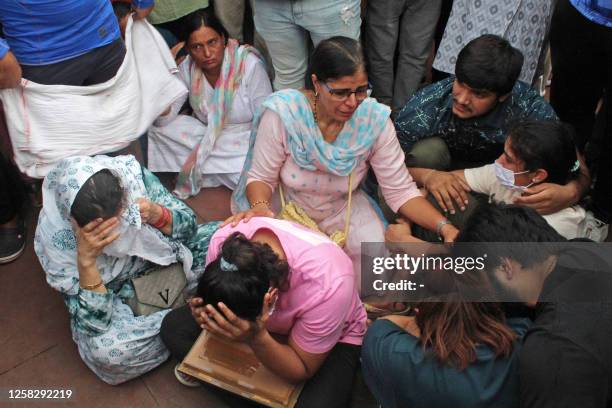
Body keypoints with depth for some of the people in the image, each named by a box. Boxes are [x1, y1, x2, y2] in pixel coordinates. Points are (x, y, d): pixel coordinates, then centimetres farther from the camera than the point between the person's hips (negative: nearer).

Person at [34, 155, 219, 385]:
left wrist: (156, 214, -33)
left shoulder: (131, 174, -25)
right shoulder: (54, 235, -29)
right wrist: (85, 260, -41)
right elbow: (93, 323, -28)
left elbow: (189, 226, -12)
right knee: (105, 350, -33)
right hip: (115, 297, -3)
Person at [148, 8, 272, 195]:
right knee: (156, 129, -14)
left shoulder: (249, 64, -22)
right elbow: (163, 120, -12)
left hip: (245, 139, -3)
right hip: (206, 135, 4)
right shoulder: (188, 67, -10)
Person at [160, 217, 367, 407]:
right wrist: (206, 313, -34)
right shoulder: (224, 240, -30)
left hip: (332, 338, -3)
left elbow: (302, 371, -25)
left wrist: (256, 339, -43)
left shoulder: (325, 286, -40)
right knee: (173, 326, -8)